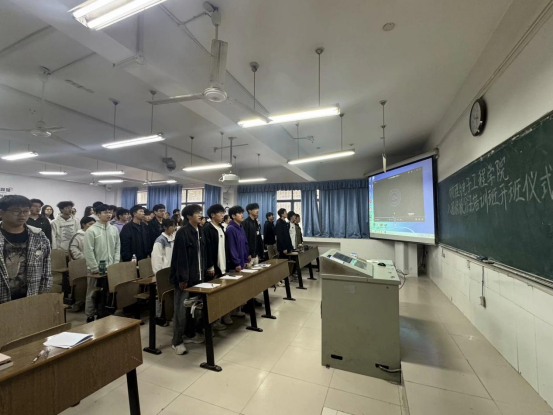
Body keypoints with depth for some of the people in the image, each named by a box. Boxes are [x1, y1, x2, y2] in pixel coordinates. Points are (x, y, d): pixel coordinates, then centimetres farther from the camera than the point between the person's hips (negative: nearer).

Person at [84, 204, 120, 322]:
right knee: (93, 293, 10)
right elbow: (89, 251, -11)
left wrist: (115, 264, 0)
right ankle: (90, 316, 24)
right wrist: (95, 268, -12)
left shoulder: (114, 229, 4)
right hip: (96, 269, -4)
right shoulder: (91, 230, -9)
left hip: (111, 268, 4)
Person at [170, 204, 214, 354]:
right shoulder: (182, 233, -15)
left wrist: (208, 267, 14)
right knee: (181, 310, 2)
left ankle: (189, 335, 32)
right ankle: (177, 342, 16)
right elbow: (180, 257, -18)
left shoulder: (200, 232, 9)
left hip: (198, 276, 8)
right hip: (185, 278, -7)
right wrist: (182, 278, -18)